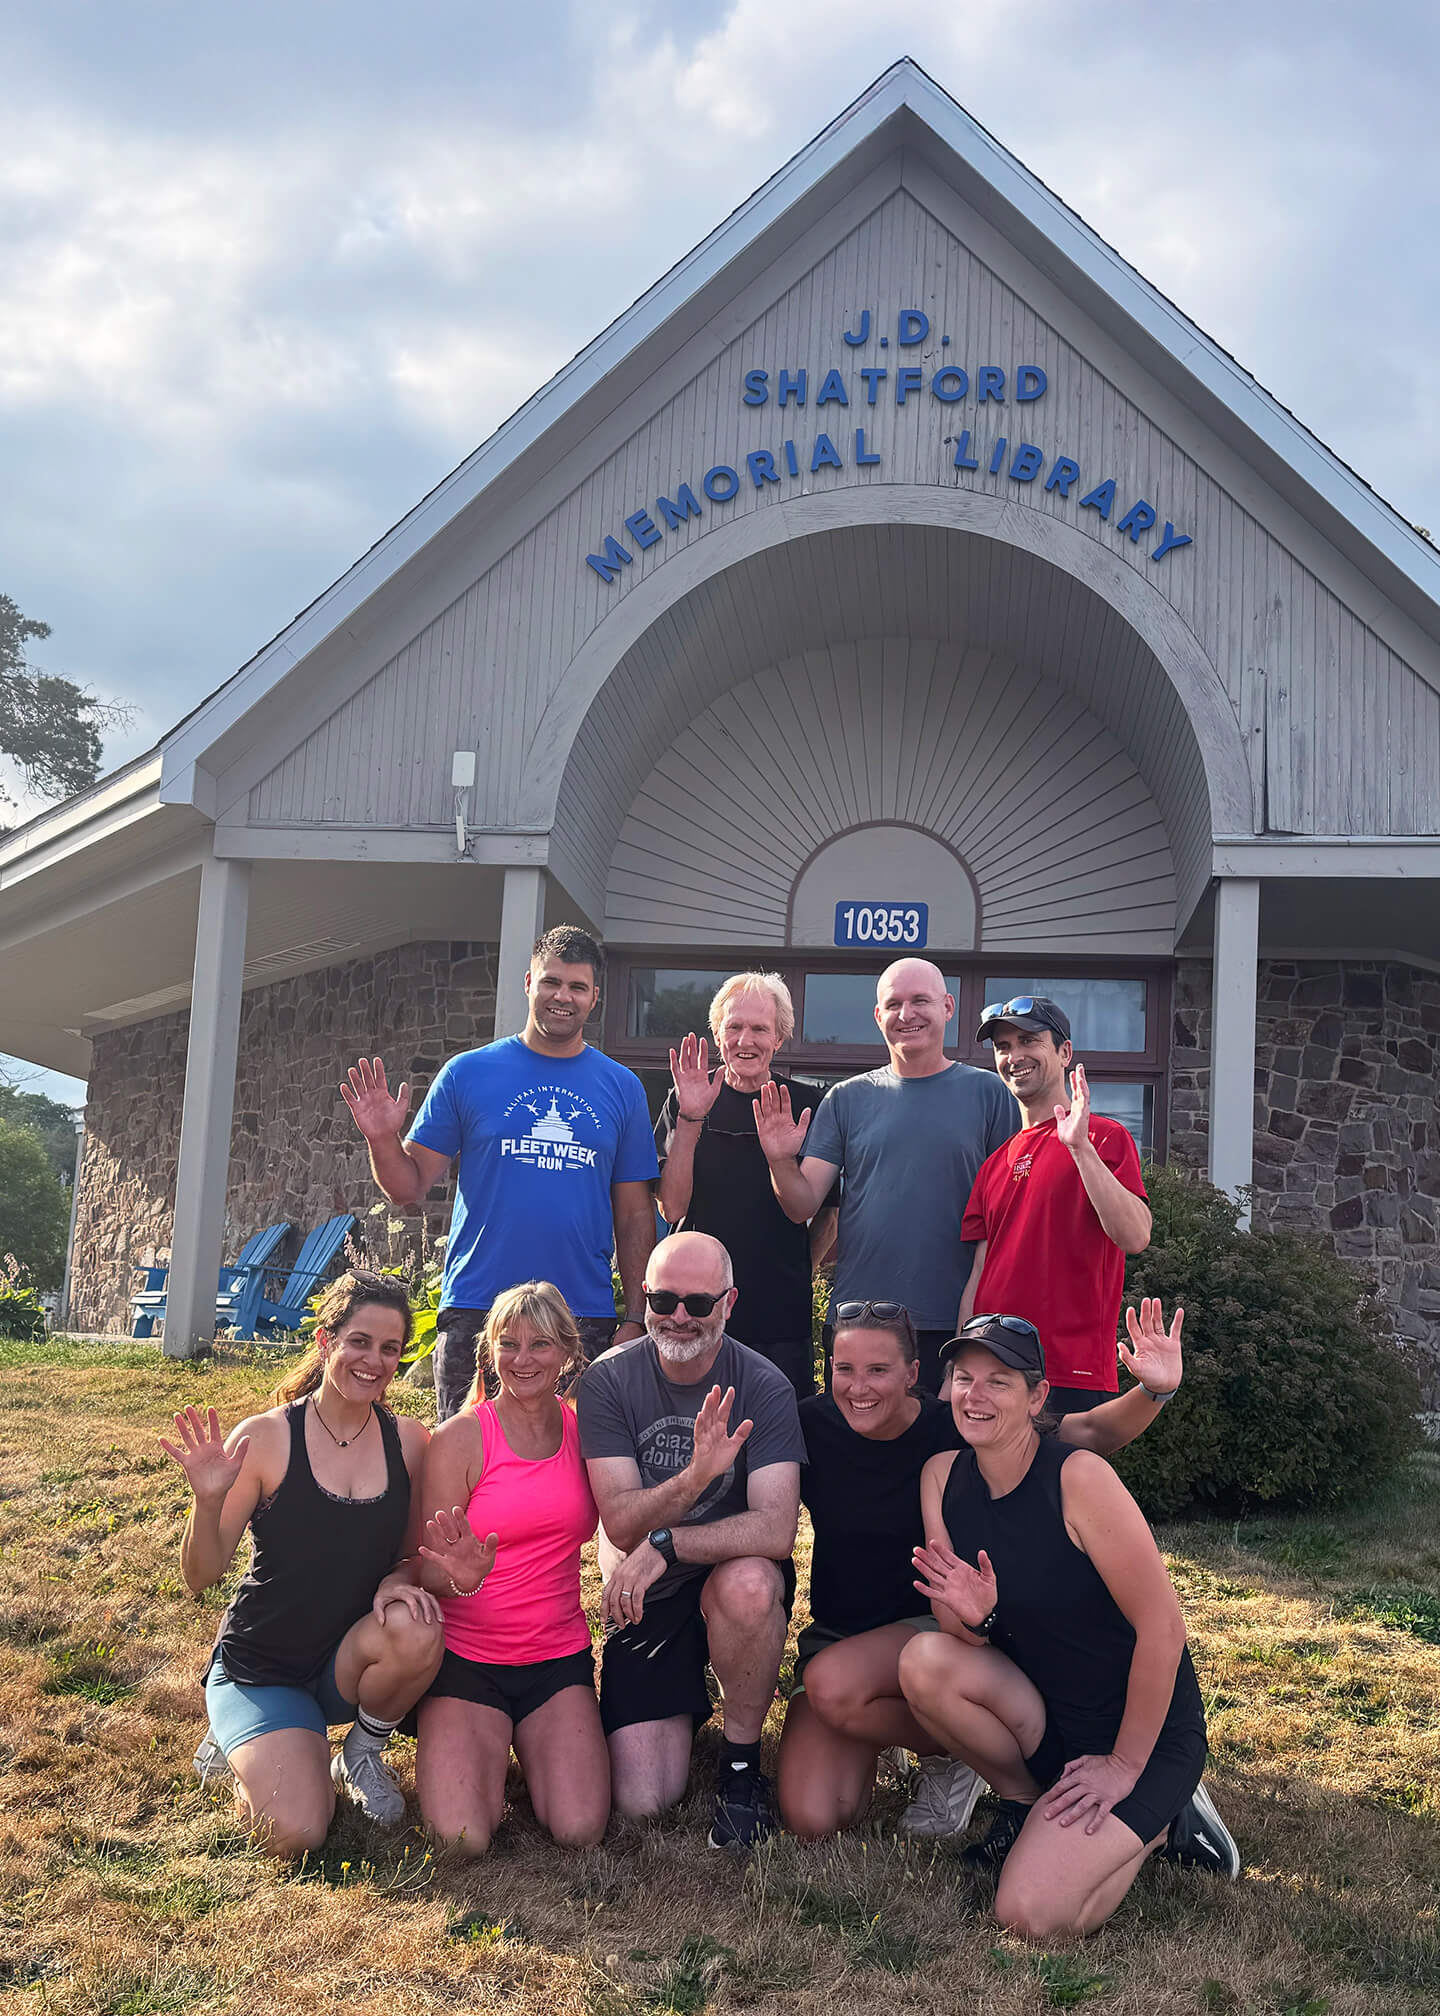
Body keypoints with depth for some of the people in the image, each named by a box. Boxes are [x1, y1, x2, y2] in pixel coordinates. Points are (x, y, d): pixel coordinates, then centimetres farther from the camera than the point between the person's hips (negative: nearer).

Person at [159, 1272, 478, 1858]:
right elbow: (201, 1577, -11)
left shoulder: (409, 1442, -4)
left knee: (415, 1630, -31)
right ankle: (243, 1741, 12)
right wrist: (208, 1502, -31)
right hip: (260, 1669, -3)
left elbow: (412, 1555, 7)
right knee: (296, 1833, -23)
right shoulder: (265, 1438, -14)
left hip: (349, 1661, 3)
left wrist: (399, 1581, -17)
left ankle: (363, 1753, 1)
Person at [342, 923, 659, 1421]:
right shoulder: (468, 1072, 4)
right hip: (475, 1314, -1)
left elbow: (635, 1216, 9)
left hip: (586, 1319, 1)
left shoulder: (623, 1087, 8)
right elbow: (409, 1188, 4)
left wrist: (635, 1319, 3)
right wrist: (382, 1139, -16)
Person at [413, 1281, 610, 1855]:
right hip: (467, 1658, -3)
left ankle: (533, 1746, 15)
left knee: (580, 1830, -17)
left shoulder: (583, 1429, 3)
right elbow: (426, 1570, -6)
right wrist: (462, 1577, -30)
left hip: (558, 1656, 3)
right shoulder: (460, 1438, -9)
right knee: (464, 1838, -21)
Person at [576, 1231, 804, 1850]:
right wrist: (694, 1478, -37)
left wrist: (664, 1545, -32)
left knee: (750, 1583, -38)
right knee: (641, 1801, -11)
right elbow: (621, 1524, -18)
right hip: (643, 1599, 1)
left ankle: (741, 1761, -12)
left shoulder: (763, 1387, -13)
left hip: (732, 1577, -1)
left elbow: (775, 1528, -25)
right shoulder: (609, 1380, -10)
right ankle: (686, 1706, 25)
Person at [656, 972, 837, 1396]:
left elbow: (829, 1210, 10)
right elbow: (672, 1209, -8)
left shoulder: (807, 1104, 3)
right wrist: (690, 1119, -15)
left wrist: (797, 1273, 1)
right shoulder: (686, 1101, 3)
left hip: (781, 1315, 0)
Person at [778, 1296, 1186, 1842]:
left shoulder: (953, 1430, -12)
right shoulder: (810, 1426, -8)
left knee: (832, 1682, -34)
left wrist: (1154, 1390, -29)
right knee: (810, 1819, -18)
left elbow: (1093, 1434, -10)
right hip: (833, 1633, 2)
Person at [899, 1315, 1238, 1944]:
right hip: (1043, 1713, 6)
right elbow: (968, 1637, 0)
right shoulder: (942, 1477, -4)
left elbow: (1163, 1629, -21)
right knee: (924, 1661, -23)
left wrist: (1124, 1765, -13)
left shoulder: (1078, 1478, -23)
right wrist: (971, 1616, -25)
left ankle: (1153, 1823, 9)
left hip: (1142, 1731, -5)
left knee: (1034, 1918, -20)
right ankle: (1024, 1803, 3)